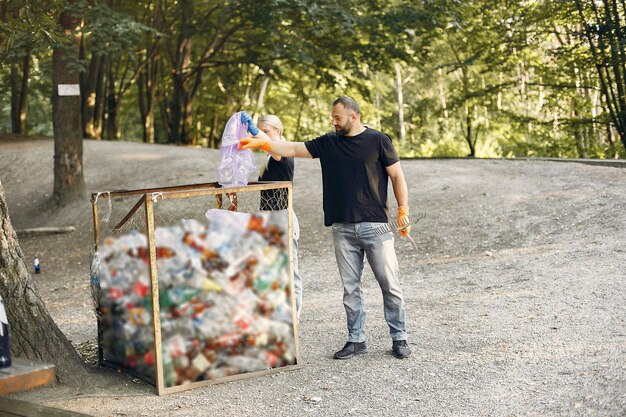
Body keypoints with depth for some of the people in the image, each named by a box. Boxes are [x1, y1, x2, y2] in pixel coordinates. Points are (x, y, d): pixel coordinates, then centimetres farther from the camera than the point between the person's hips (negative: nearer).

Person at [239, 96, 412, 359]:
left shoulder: (378, 141, -1)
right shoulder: (328, 143, 9)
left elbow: (397, 176, 1)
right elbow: (292, 149, 6)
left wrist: (403, 211, -4)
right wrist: (262, 143, -7)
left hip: (375, 226, -4)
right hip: (342, 228, 4)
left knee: (390, 284, 0)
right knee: (350, 287, 8)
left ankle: (399, 338, 11)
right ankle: (356, 340, 17)